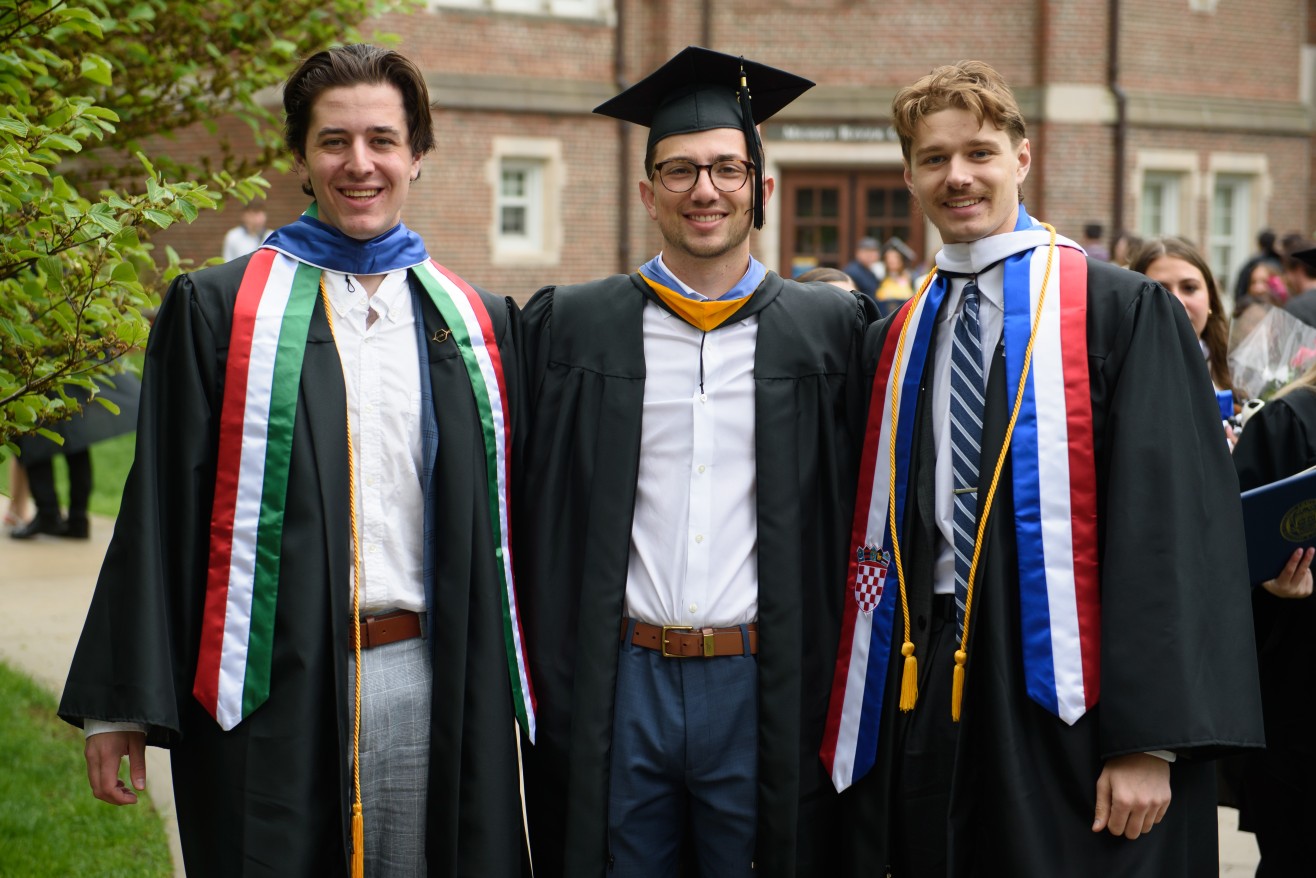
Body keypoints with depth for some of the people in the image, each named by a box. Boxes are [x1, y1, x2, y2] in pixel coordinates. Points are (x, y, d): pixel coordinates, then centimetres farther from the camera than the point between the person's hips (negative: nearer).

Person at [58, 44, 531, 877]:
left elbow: (507, 520, 13)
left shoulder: (477, 322, 11)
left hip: (437, 687, 2)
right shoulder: (219, 309, 3)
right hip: (272, 691, -2)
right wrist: (120, 703, -3)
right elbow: (161, 511, 1)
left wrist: (534, 705, 9)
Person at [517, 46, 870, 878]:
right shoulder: (573, 326, 5)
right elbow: (536, 517, 7)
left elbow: (859, 510, 5)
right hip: (619, 691, 1)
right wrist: (543, 685, 1)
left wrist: (842, 692, -1)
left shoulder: (829, 331, 4)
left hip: (765, 688, 0)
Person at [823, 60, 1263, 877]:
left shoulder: (1122, 313, -5)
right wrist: (855, 730, 8)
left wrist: (1149, 741, -17)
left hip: (1059, 710, -5)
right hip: (923, 701, 5)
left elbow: (1172, 525, -11)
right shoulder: (894, 342, 13)